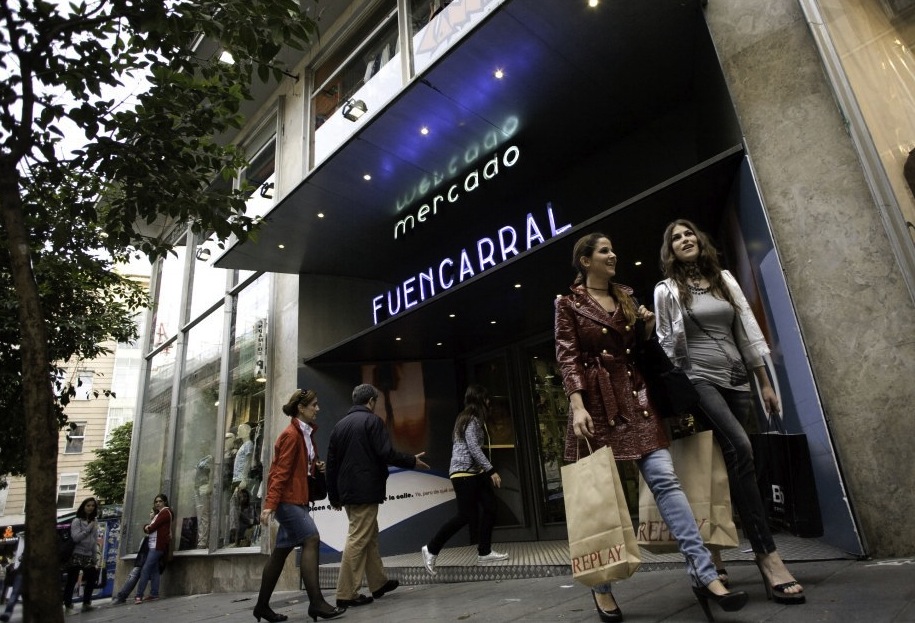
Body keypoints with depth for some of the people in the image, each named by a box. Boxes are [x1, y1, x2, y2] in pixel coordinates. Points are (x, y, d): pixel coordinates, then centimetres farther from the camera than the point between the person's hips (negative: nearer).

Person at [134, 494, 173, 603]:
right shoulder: (158, 514, 25)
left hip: (158, 545, -9)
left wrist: (148, 528, 9)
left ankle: (139, 596, -14)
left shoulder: (165, 512, -5)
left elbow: (153, 527, -10)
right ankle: (154, 594, 5)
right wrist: (146, 527, -1)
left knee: (145, 569, -12)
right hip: (154, 545, 9)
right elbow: (148, 526, 19)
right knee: (154, 570, 5)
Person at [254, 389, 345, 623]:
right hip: (287, 498, -10)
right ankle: (316, 603, -15)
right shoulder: (291, 434, -14)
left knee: (282, 550, 12)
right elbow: (280, 471, -18)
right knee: (311, 540, -16)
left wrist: (317, 466, 3)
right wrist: (270, 504, -21)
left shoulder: (306, 434, 14)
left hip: (296, 497, 10)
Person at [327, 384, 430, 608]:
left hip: (346, 492, 8)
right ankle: (346, 594, 1)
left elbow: (331, 463, 13)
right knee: (358, 539, -2)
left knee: (370, 536, 18)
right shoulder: (372, 420, -9)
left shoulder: (340, 425, 12)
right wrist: (412, 461, -1)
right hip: (366, 491, -8)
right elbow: (386, 453, -17)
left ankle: (378, 583, 27)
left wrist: (334, 496, 19)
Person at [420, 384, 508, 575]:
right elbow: (474, 448, -20)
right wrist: (491, 470, -19)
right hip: (464, 472, -10)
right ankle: (431, 549, 1)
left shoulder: (469, 418, 18)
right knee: (466, 515, -9)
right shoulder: (471, 419, -12)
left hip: (474, 472, 10)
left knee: (490, 507, 6)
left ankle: (484, 552, 14)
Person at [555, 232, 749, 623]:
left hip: (634, 396, 4)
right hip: (596, 402, -4)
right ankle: (601, 585, 15)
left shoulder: (625, 297, 16)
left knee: (664, 478, -8)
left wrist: (648, 328, 2)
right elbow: (567, 356, -7)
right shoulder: (569, 303, 2)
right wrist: (578, 405, -19)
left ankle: (704, 575, -5)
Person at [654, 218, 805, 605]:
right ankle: (768, 557, -20)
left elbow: (747, 331, 12)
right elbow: (666, 346, 3)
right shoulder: (666, 290, 4)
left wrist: (764, 382, 10)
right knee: (739, 448, -23)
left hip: (737, 380, 5)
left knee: (732, 458, 1)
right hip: (698, 380, -5)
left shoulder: (725, 279, 15)